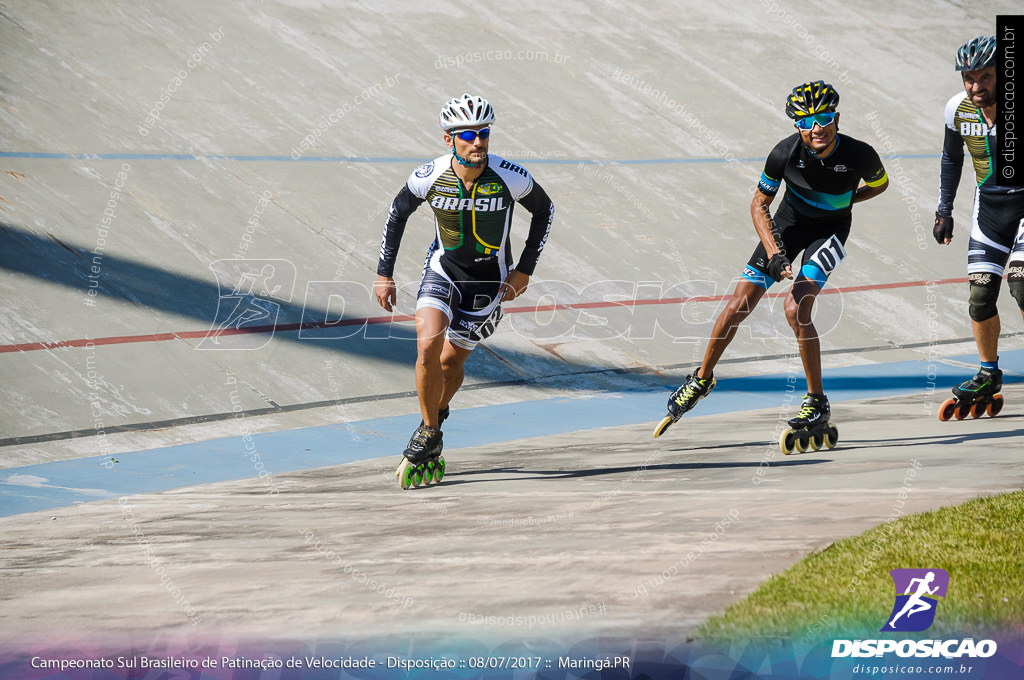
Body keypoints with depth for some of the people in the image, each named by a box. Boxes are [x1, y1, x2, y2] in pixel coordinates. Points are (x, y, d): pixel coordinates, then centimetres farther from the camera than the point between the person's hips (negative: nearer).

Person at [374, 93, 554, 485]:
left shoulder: (511, 178, -22)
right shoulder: (430, 177, -19)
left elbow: (544, 210, -2)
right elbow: (398, 213, 1)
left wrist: (525, 269, -4)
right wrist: (384, 274, 2)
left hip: (488, 279, 0)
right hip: (443, 269, 0)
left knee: (451, 361, 8)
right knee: (428, 345, -21)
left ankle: (437, 416, 39)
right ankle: (429, 433, -2)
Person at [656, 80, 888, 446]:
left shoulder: (860, 155, -26)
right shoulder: (786, 153, -25)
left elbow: (879, 184, 0)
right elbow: (759, 204, -11)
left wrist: (841, 201, -5)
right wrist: (774, 255, -21)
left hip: (829, 231, -2)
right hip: (788, 224, 2)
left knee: (796, 309, -22)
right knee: (739, 305, -1)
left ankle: (818, 402, -8)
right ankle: (702, 379, 23)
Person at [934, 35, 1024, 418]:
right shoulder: (958, 109, -7)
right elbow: (952, 158, 12)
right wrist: (944, 210, 10)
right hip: (989, 204, 4)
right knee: (980, 294, -1)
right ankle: (988, 375, 18)